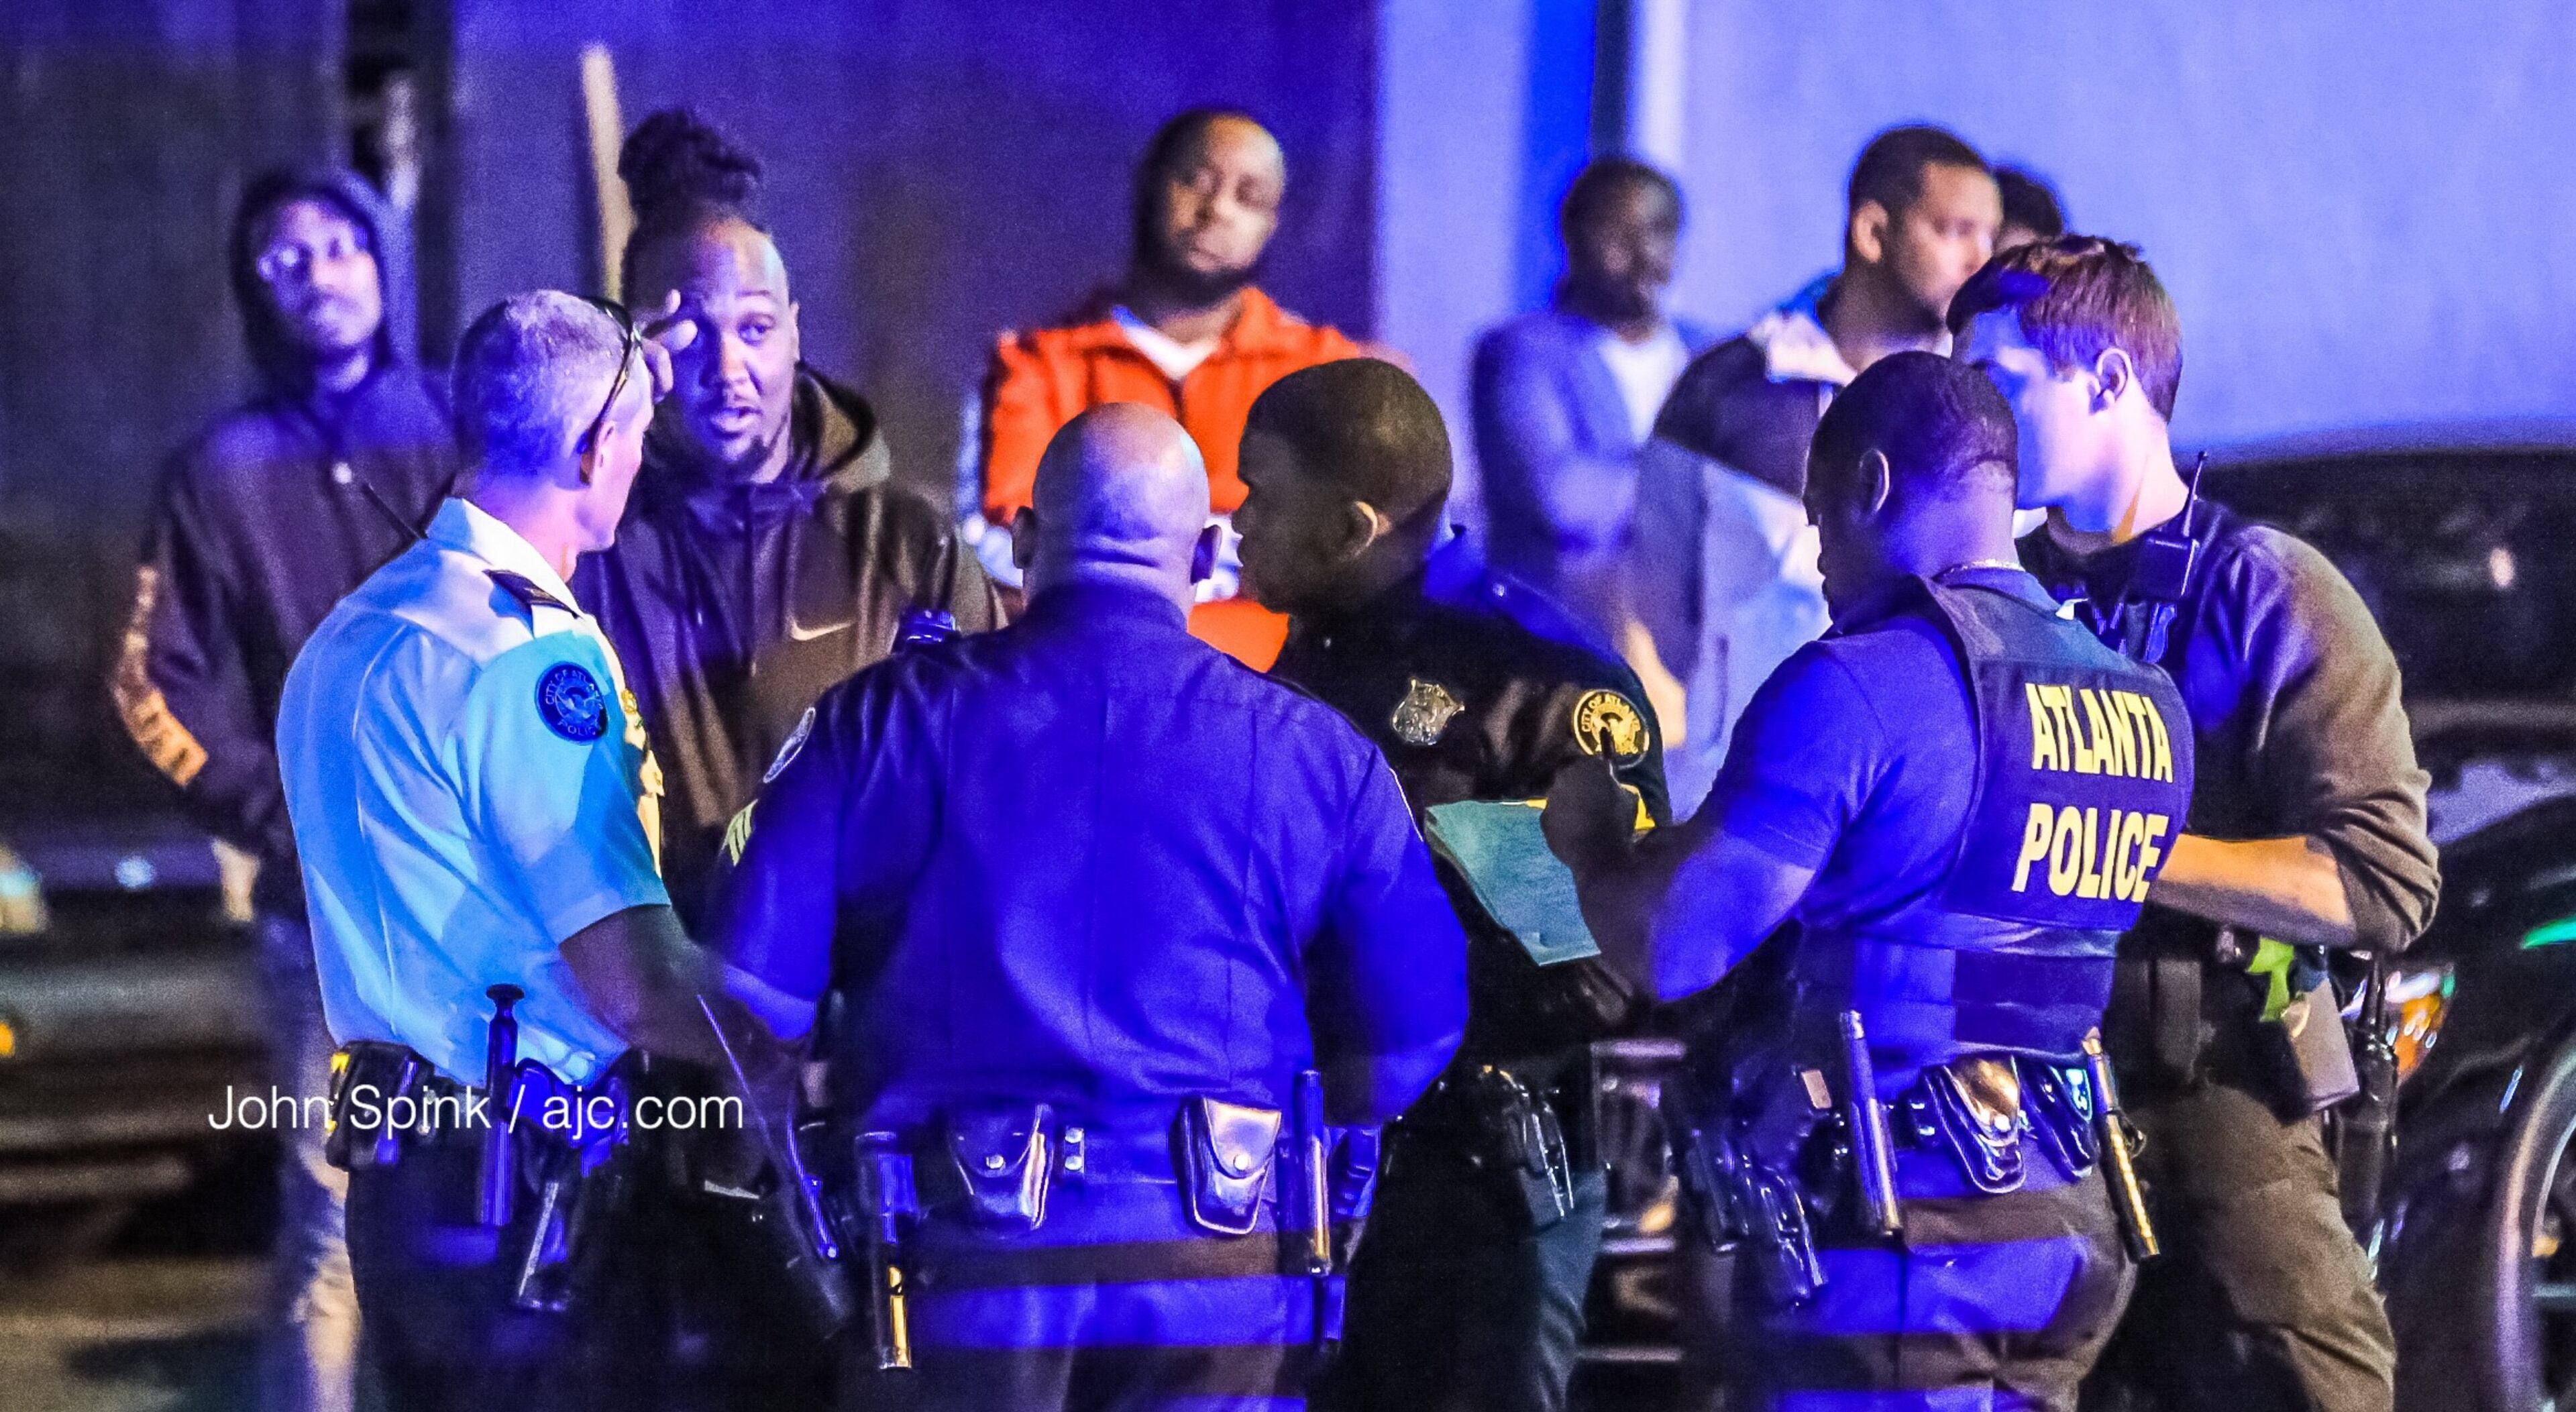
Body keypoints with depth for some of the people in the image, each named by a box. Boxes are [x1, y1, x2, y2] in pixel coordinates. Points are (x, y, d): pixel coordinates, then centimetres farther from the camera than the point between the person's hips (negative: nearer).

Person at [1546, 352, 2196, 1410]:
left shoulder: (1857, 685, -13)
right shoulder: (2141, 705, 11)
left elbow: (1674, 947, -15)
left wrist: (1589, 841, 7)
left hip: (1894, 1241, -7)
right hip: (2065, 1228, 7)